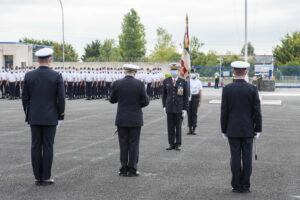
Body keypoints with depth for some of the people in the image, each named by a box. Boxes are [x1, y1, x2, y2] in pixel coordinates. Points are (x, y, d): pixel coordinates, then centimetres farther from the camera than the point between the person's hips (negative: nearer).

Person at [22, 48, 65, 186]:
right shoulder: (57, 76, -8)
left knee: (36, 147, 6)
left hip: (34, 117, 3)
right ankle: (45, 178, 4)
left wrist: (28, 115, 12)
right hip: (50, 117, -2)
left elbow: (25, 98, 2)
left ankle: (38, 177, 10)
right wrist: (61, 116, 2)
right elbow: (61, 98, -9)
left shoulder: (29, 76, 0)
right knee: (48, 147, 2)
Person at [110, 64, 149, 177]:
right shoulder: (139, 84, -9)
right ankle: (132, 170, 7)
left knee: (123, 144, 8)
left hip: (121, 120, 2)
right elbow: (145, 102, -6)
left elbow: (112, 100, 5)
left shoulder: (117, 84, -5)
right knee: (134, 144, 5)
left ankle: (124, 169, 11)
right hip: (135, 120, -1)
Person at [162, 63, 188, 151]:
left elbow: (186, 97, -1)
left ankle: (178, 144, 12)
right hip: (169, 108, 2)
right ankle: (171, 144, 12)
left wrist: (185, 109, -5)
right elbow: (164, 94, 12)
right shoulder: (166, 81, 4)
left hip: (179, 108, -2)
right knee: (170, 127, 4)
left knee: (178, 127, 4)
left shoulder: (183, 82, -2)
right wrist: (164, 106, 6)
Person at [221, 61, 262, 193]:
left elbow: (224, 111, -3)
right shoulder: (252, 89, -5)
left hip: (232, 130, 0)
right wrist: (258, 129, 4)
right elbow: (257, 111, -4)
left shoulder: (227, 89, -5)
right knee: (247, 158, 5)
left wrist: (224, 130, 5)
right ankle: (245, 186, 8)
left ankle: (236, 186, 7)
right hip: (248, 130, 0)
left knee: (235, 158, 3)